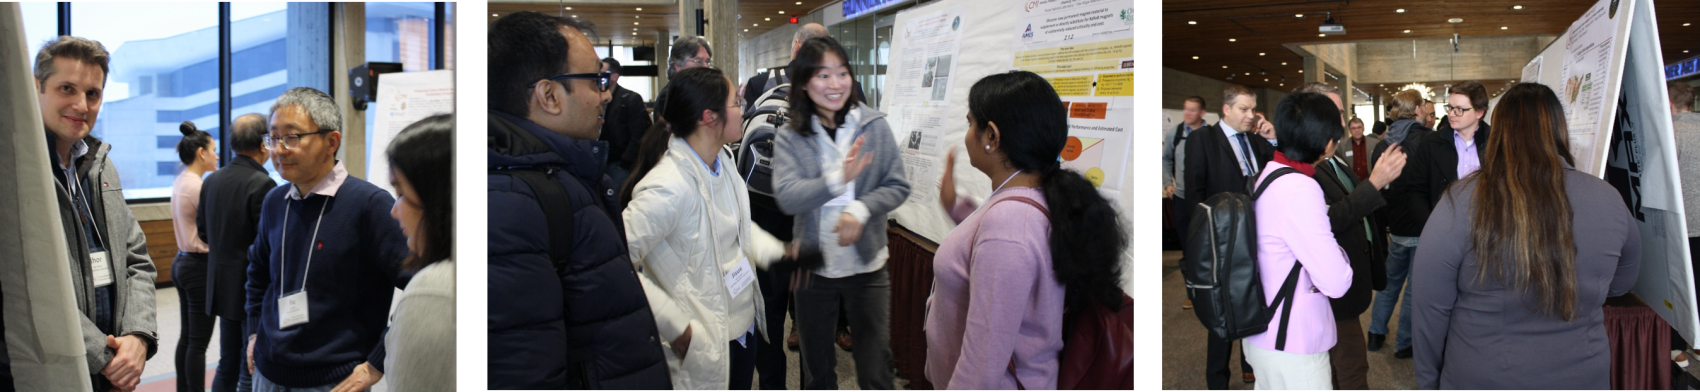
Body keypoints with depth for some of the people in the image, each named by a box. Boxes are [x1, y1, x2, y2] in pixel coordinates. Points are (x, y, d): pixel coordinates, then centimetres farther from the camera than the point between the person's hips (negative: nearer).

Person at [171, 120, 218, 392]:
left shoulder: (180, 183, 11)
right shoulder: (198, 186, -18)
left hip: (181, 262, 10)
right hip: (200, 267, -10)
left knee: (187, 336, 16)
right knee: (199, 342, -4)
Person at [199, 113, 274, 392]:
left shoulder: (212, 180, 5)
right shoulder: (262, 184, -19)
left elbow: (202, 231, 13)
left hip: (222, 285, 8)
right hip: (253, 290, -8)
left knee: (227, 366, 18)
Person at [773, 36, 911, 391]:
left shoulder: (874, 125, -7)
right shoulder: (791, 138, -6)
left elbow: (897, 186, -6)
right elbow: (787, 197, -18)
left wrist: (860, 209, -22)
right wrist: (838, 179, -32)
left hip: (867, 265, -1)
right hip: (813, 266, 1)